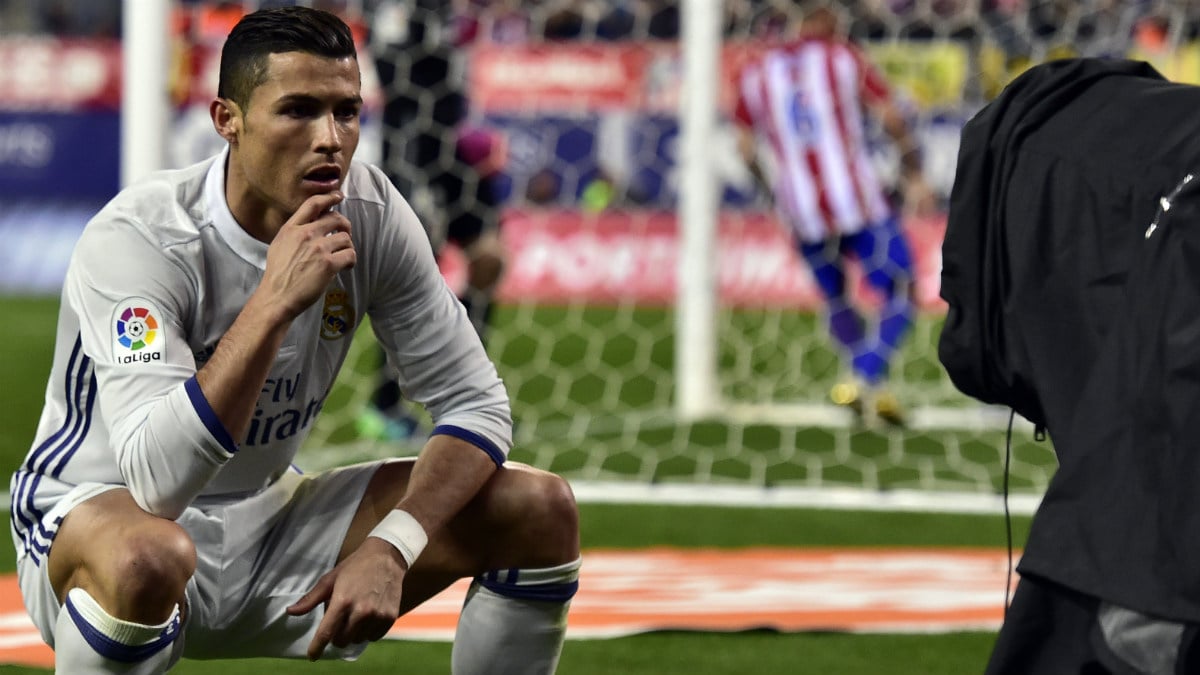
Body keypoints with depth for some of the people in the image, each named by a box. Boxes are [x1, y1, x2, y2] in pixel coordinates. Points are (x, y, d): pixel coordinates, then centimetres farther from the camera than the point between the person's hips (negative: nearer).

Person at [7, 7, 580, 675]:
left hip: (268, 521, 6)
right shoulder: (138, 238, -26)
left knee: (541, 511, -9)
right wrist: (273, 301, -40)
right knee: (146, 558, -43)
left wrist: (390, 547, -24)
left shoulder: (370, 212, -9)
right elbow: (157, 481, -37)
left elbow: (476, 402, -7)